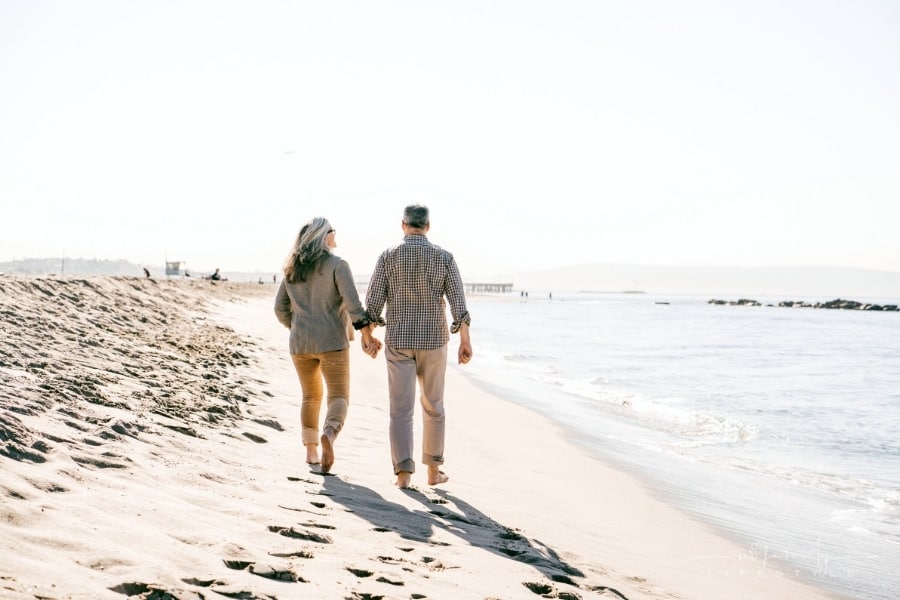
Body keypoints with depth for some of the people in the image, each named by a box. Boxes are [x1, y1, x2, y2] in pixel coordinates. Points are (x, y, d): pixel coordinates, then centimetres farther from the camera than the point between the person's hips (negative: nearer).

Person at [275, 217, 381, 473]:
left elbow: (281, 308, 12)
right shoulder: (337, 265, -6)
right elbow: (352, 303, -17)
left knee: (311, 396, 19)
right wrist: (367, 335, -17)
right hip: (331, 341, -5)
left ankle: (311, 451, 17)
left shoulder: (292, 268, 10)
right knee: (339, 396, -3)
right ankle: (328, 434, -32)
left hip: (300, 343, 5)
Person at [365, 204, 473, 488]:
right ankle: (434, 470, 21)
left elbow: (373, 301, -3)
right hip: (433, 340, 1)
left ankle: (404, 472, -7)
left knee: (401, 409, 2)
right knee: (433, 406, 15)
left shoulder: (388, 256, -2)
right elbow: (458, 300, -6)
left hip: (398, 341, -1)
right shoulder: (443, 256, -1)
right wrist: (465, 341, -4)